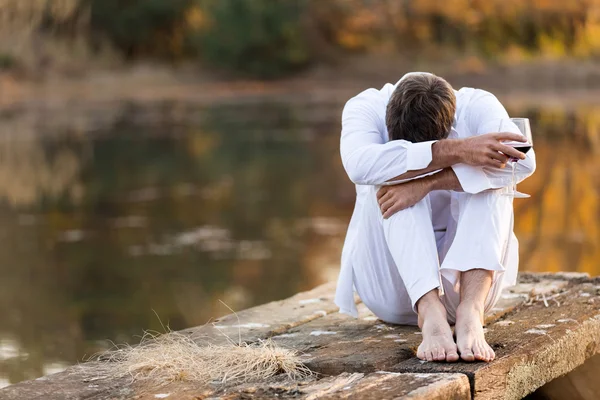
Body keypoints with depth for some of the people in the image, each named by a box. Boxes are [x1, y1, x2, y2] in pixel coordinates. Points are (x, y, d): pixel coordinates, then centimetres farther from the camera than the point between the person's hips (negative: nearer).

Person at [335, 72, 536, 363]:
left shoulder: (477, 106, -9)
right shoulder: (365, 107, -11)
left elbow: (523, 161, -30)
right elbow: (360, 165, -35)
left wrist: (427, 183, -38)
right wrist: (456, 150, -42)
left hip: (463, 275, 1)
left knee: (493, 179, -24)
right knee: (392, 179, -27)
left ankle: (471, 310, -40)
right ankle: (430, 314, -41)